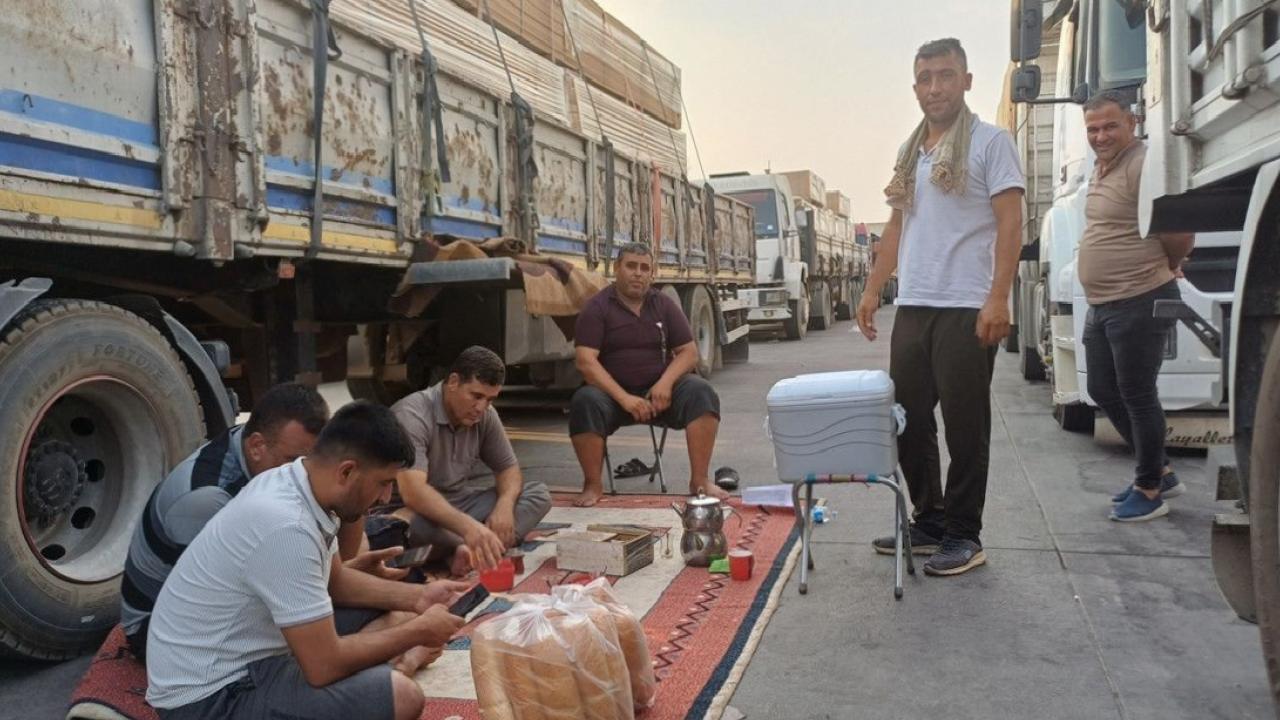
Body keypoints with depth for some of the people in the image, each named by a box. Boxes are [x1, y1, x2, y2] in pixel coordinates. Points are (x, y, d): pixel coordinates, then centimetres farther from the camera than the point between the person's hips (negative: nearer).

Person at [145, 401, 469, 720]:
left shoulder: (299, 486, -2)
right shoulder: (287, 527, -30)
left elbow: (334, 580, 15)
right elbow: (323, 666, -26)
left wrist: (415, 597, 3)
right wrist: (418, 631, -13)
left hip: (245, 651, 10)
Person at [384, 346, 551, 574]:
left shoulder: (485, 416, -3)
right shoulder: (413, 414, -24)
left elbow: (508, 468, 5)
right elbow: (413, 492, -37)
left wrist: (505, 505, -19)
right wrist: (468, 526, -51)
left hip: (456, 505, 7)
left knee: (539, 494, -10)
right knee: (405, 523, -42)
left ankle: (474, 549, -29)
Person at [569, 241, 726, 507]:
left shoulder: (664, 305, 8)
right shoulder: (597, 308, -3)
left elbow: (689, 352, 5)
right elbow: (586, 361, -13)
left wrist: (666, 383, -16)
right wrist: (624, 398, -24)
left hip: (659, 392, 2)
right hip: (614, 393, -2)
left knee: (701, 393, -24)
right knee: (585, 402, -33)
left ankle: (699, 481, -19)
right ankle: (592, 485, -14)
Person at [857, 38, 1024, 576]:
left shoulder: (990, 142, -1)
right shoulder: (910, 152, 17)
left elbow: (1009, 223, -8)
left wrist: (998, 298, -17)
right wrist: (873, 289, 15)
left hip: (967, 309, -7)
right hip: (912, 307, 7)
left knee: (965, 426, 0)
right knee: (909, 419, 10)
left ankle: (963, 536, 11)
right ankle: (929, 522, 23)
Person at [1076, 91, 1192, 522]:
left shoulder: (1144, 166, -17)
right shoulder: (1101, 168, 14)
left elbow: (1181, 235, -18)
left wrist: (1163, 269, -1)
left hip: (1139, 304, -10)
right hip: (1101, 305, 10)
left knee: (1137, 397, 0)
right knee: (1103, 392, 16)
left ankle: (1149, 491, 15)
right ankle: (1160, 472, 32)